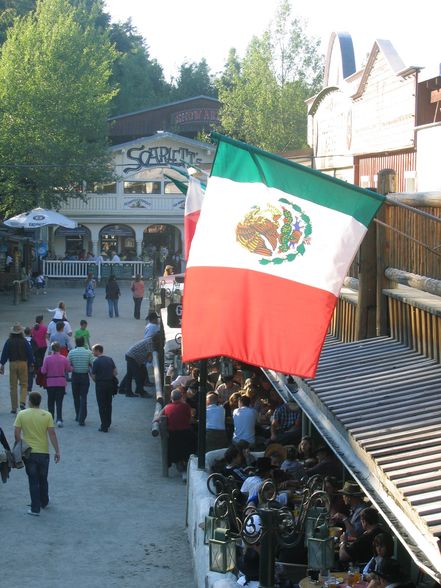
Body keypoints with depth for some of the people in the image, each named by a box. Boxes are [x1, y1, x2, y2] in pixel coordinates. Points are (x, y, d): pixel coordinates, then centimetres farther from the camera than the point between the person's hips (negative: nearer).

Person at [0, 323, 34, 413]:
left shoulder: (9, 342, -1)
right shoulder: (24, 341, -5)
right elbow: (29, 353, -3)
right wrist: (31, 363, 7)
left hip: (12, 364, 1)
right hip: (23, 363, -1)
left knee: (13, 386, 8)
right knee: (24, 384, 9)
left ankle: (14, 408, 10)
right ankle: (22, 402, -14)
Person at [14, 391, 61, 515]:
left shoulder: (21, 414, -6)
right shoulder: (47, 415, -6)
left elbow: (16, 433, -8)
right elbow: (52, 434, -9)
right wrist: (57, 451, -4)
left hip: (28, 453, -1)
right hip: (43, 452, 1)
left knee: (33, 481, 5)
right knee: (43, 480, 20)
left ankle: (35, 508, 1)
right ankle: (44, 503, 36)